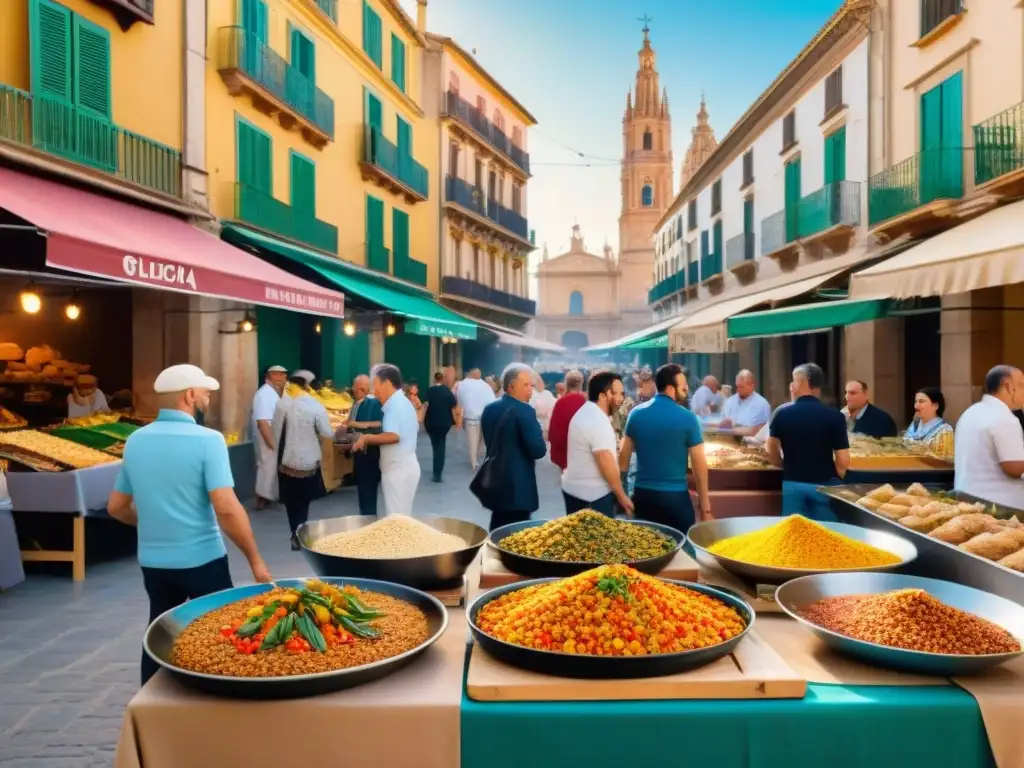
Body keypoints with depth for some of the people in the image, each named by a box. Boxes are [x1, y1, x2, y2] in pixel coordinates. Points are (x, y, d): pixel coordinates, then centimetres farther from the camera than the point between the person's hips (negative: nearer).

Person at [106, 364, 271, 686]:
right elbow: (227, 509, -23)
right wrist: (255, 559, -14)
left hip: (153, 561, 6)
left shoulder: (135, 441, 2)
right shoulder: (207, 439, -16)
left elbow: (116, 507, 11)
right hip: (202, 560, -5)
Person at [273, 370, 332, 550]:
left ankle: (297, 534, 16)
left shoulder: (282, 404, -8)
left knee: (291, 500, 14)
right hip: (309, 460, 0)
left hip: (288, 460, 1)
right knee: (303, 499, 16)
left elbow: (277, 431, 0)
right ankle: (300, 534, 12)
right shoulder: (316, 406, -12)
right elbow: (328, 433, -10)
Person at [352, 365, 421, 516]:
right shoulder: (403, 402, 14)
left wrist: (366, 438, -18)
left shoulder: (394, 404, -18)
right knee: (403, 515, 16)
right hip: (406, 466, 10)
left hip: (398, 469, -10)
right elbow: (414, 428, 25)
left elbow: (393, 436, -30)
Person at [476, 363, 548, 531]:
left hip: (494, 482, 8)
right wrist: (540, 438, -1)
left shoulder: (489, 409, 9)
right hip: (518, 487, -8)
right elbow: (539, 450, -21)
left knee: (498, 530, 19)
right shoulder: (524, 411, -16)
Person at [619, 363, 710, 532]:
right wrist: (705, 507, -1)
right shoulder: (687, 418, -11)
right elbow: (699, 465, -9)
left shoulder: (636, 414, 1)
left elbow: (624, 455, 8)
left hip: (642, 494, 4)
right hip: (675, 496, -4)